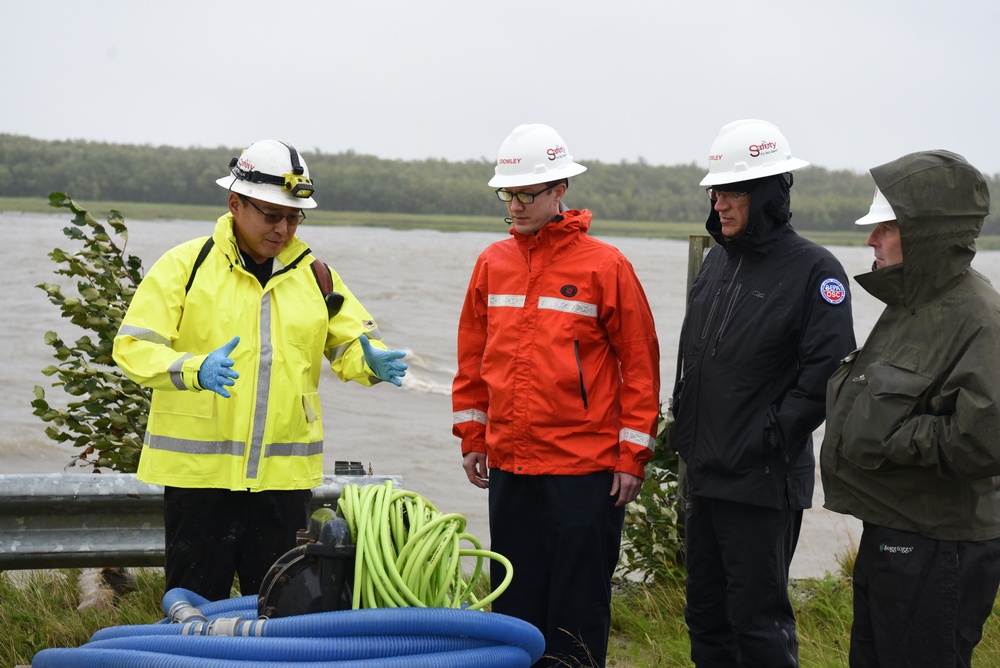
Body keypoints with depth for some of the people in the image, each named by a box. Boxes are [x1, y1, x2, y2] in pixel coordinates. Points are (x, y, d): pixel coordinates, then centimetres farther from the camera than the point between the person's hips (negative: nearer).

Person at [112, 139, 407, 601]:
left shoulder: (314, 275, 11)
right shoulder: (186, 266, -2)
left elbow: (351, 343, 14)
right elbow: (133, 346, -8)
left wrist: (371, 362, -12)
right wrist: (194, 370, -27)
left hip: (286, 474, 3)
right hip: (200, 470, -3)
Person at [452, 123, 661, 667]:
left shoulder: (605, 266, -6)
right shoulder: (493, 264, 7)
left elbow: (640, 364, -4)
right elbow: (473, 356, 16)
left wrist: (632, 455, -6)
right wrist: (472, 435, 12)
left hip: (584, 468, -4)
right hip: (509, 465, 5)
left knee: (578, 604, 2)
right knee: (515, 599, 11)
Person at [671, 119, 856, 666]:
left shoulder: (813, 270, -11)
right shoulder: (718, 261, 11)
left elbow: (827, 372, -17)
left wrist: (771, 437, -17)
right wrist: (685, 427, 12)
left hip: (762, 481, -8)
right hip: (704, 473, 8)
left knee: (758, 620, -3)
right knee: (706, 612, 16)